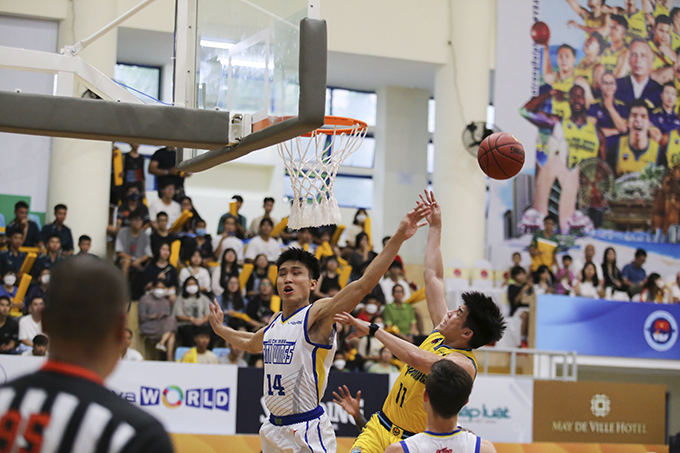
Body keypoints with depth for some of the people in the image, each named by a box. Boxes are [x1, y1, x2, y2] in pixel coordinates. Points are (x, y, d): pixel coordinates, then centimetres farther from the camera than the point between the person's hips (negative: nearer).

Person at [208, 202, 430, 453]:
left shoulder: (317, 315, -11)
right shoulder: (275, 322, 10)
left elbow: (364, 284, -26)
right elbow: (251, 343, 35)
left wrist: (398, 237, -36)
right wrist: (220, 329, 45)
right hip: (274, 429, 7)